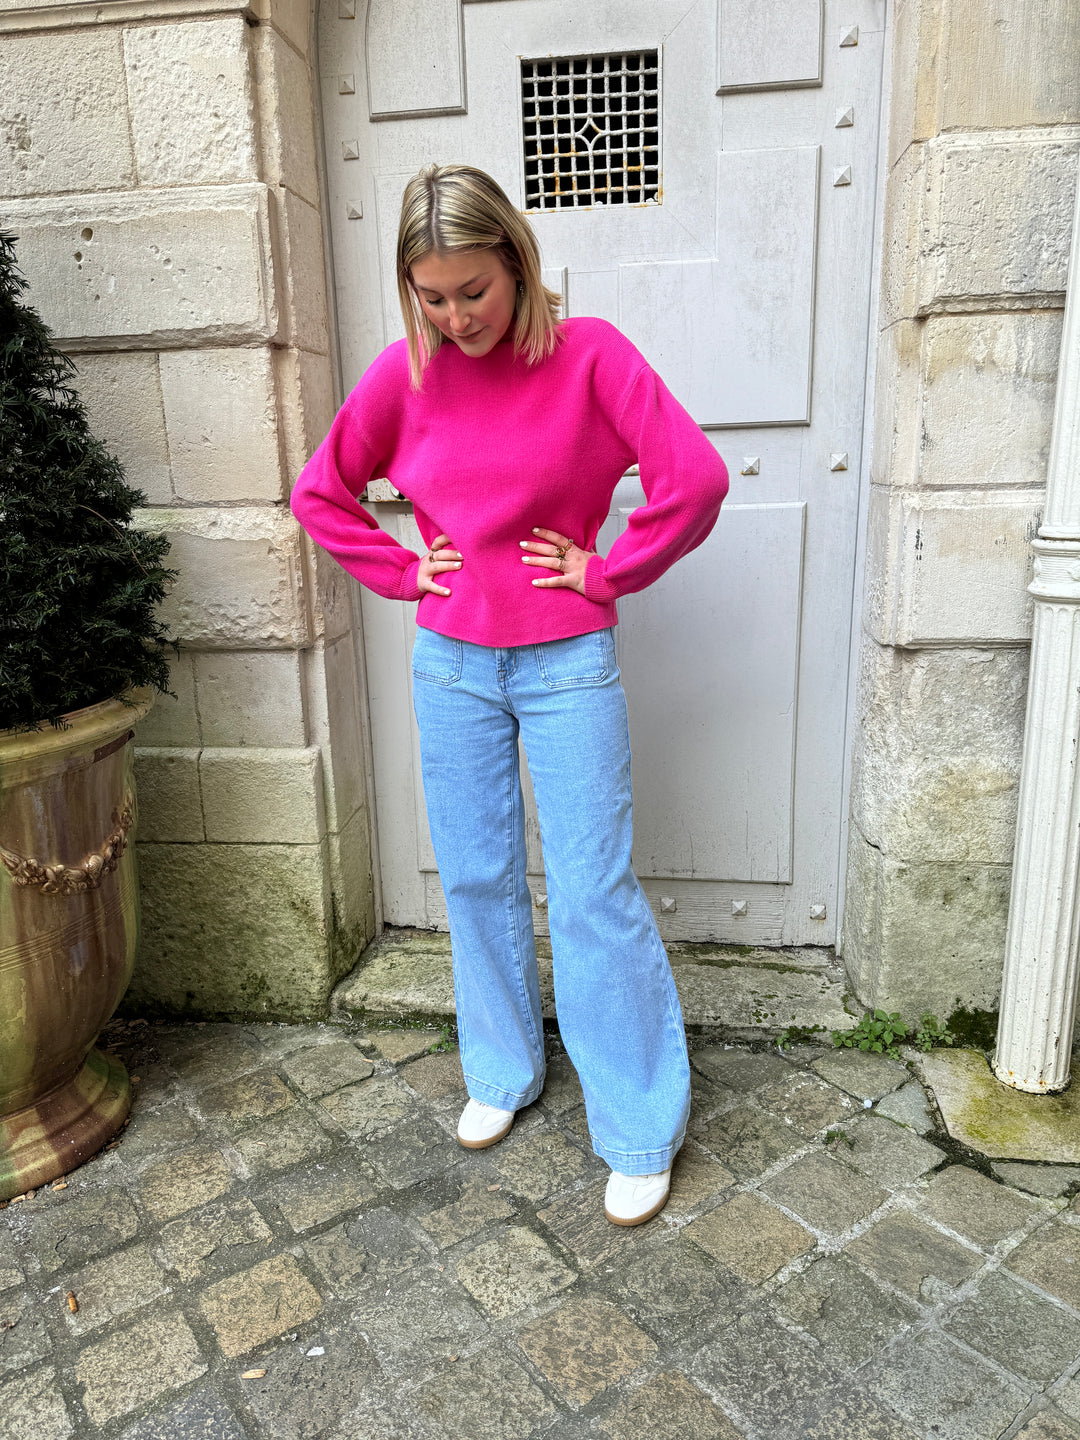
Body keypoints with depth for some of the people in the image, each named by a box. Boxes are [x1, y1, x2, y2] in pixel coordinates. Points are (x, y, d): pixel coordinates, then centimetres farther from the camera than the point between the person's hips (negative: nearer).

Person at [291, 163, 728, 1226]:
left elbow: (693, 476, -15)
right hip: (451, 663, 4)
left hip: (566, 663, -3)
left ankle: (641, 1128, 18)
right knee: (476, 879, 13)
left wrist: (604, 572, -10)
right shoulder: (404, 372, 2)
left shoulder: (587, 352, -8)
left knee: (593, 892, 0)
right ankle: (503, 1071, 36)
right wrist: (403, 572, 2)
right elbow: (319, 494, 11)